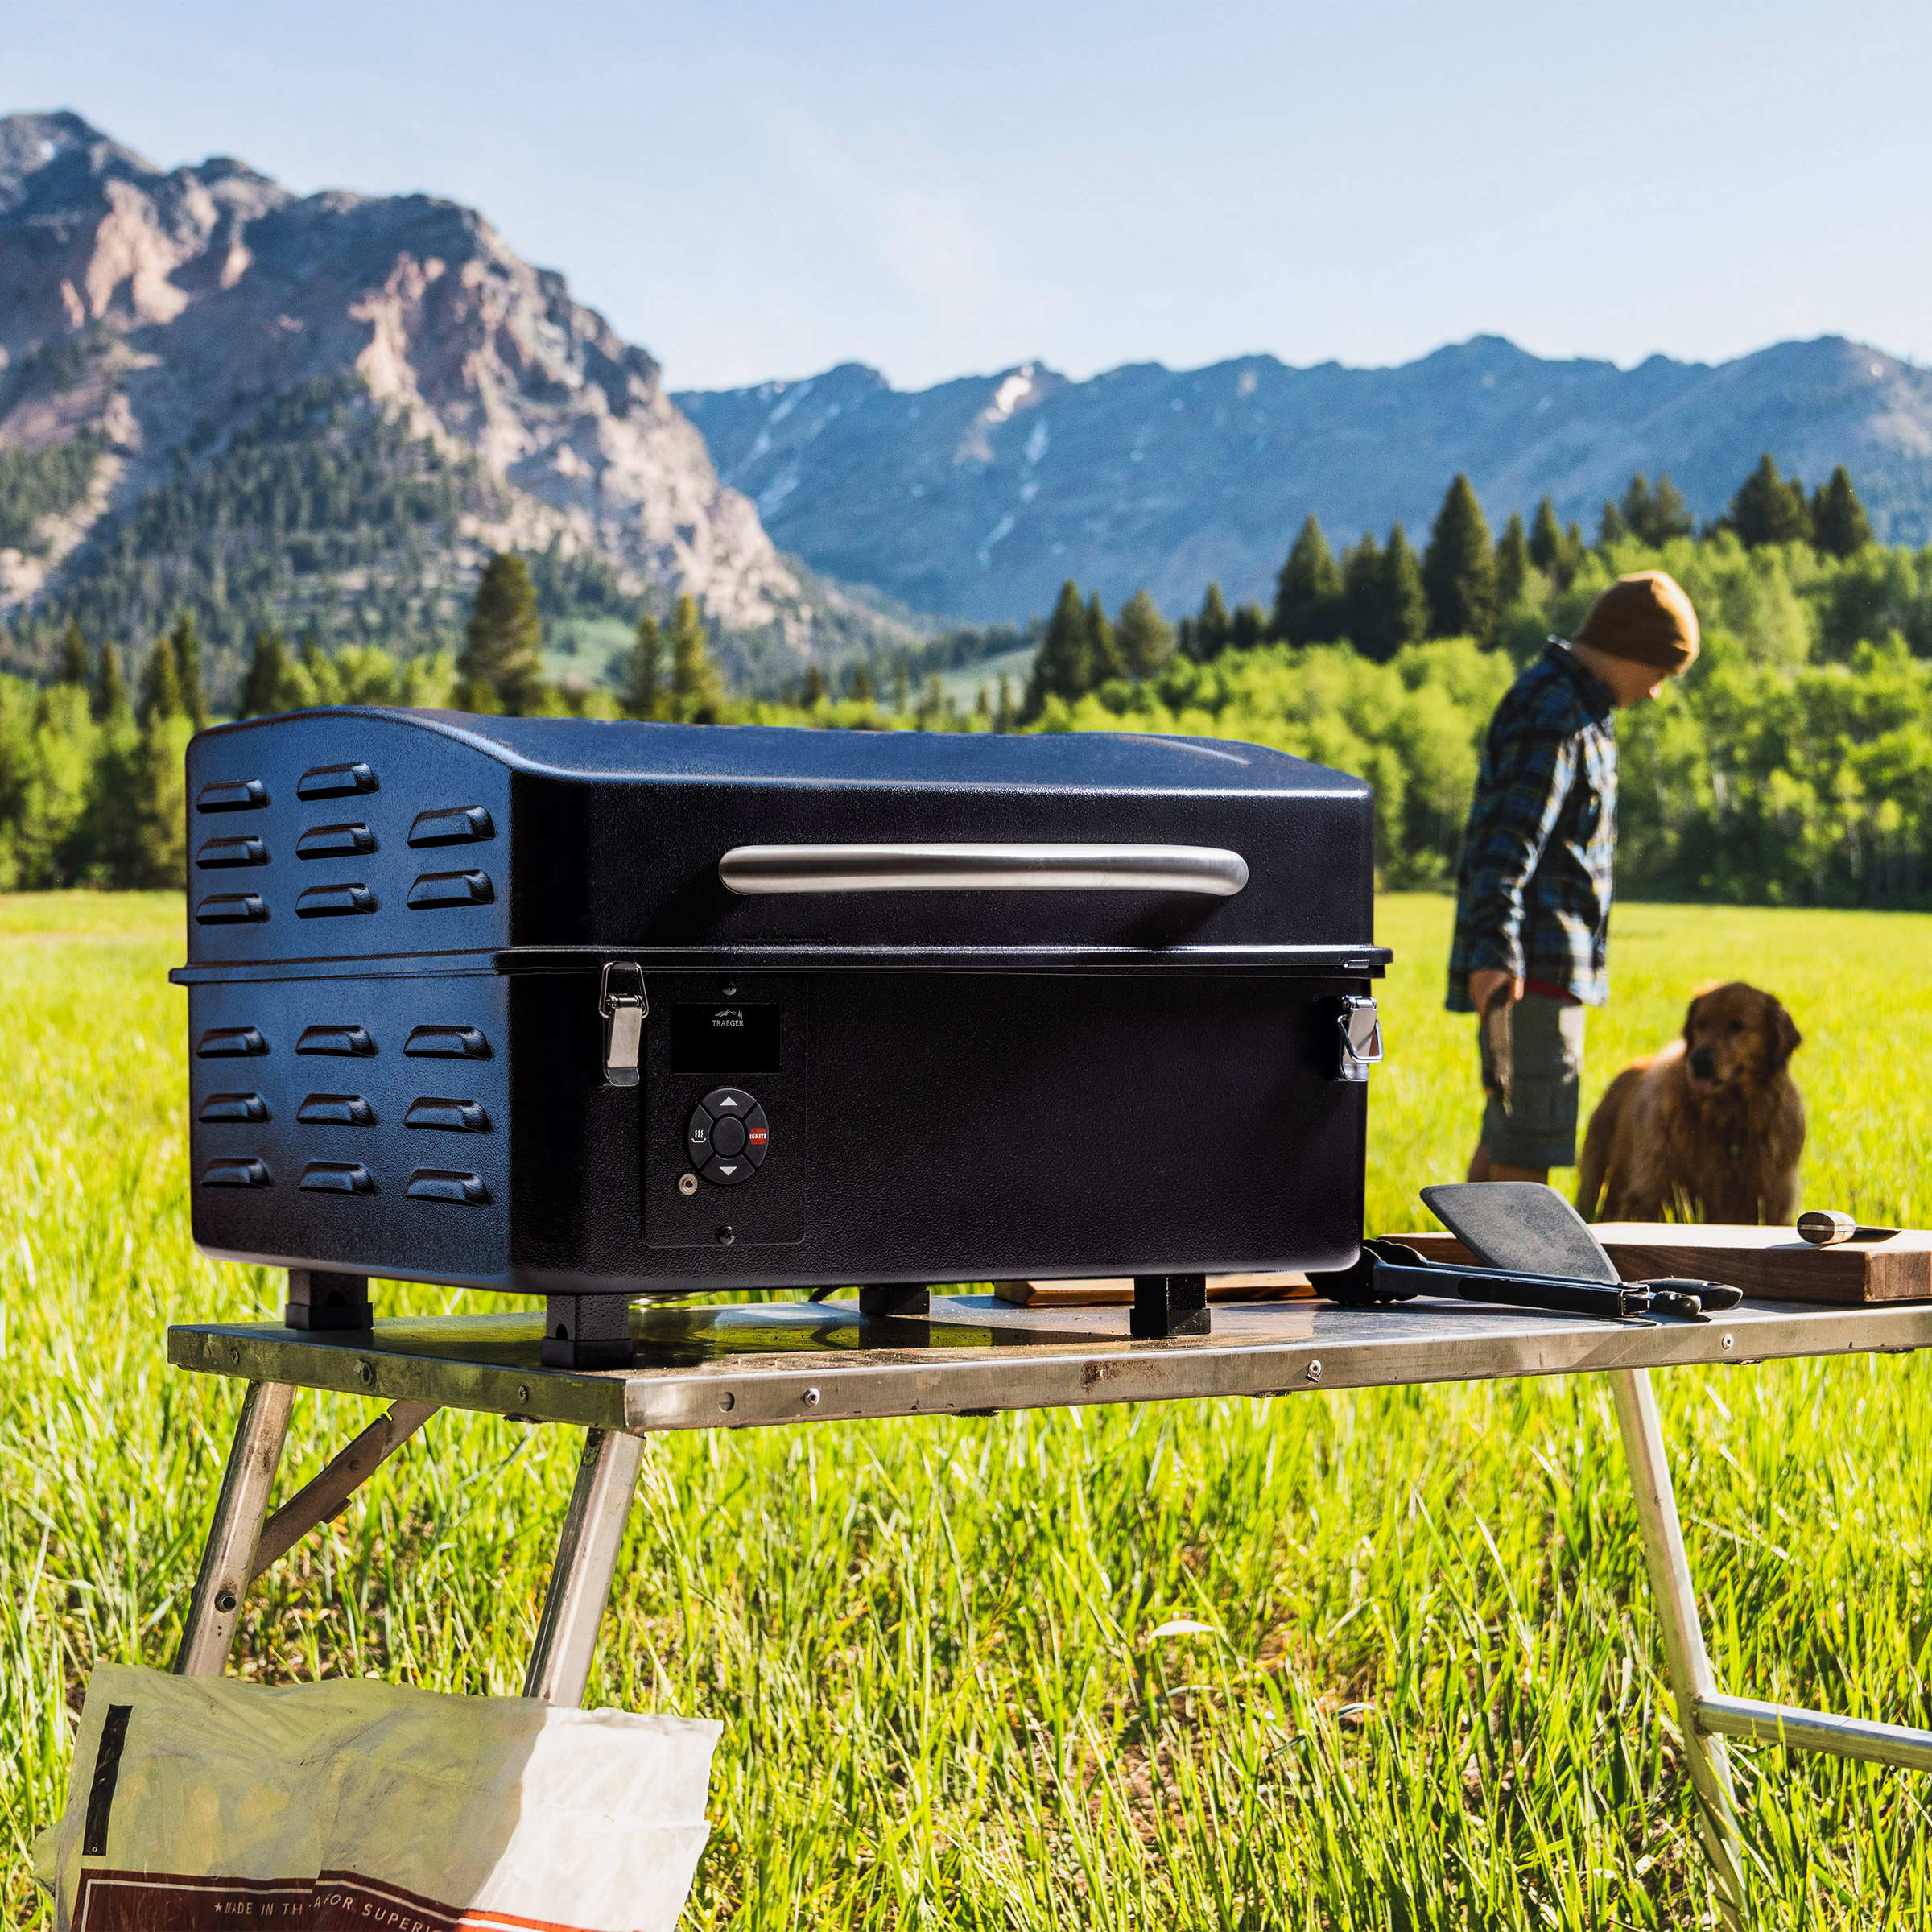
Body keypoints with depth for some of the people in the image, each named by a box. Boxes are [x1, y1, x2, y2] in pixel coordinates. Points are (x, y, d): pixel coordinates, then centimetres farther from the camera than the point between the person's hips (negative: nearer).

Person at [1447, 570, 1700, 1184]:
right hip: (1533, 966, -11)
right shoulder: (1552, 709, -13)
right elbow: (1511, 836, -24)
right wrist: (1495, 951, -34)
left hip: (1551, 961, 11)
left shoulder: (1576, 707, 20)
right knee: (1529, 1137, -11)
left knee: (1504, 1134, 15)